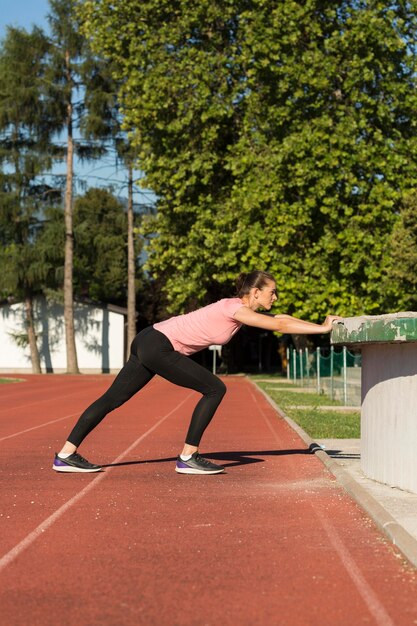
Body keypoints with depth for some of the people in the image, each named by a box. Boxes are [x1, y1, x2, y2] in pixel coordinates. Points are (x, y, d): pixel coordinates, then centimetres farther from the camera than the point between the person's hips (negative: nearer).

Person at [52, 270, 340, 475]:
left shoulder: (243, 309, 12)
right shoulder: (235, 309, -14)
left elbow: (281, 319, 19)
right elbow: (279, 326, -17)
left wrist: (322, 324, 14)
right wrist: (322, 329, -11)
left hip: (150, 343, 10)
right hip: (158, 345, -10)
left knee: (112, 399, 8)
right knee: (214, 389, -7)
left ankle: (66, 455, 10)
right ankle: (188, 458, -2)